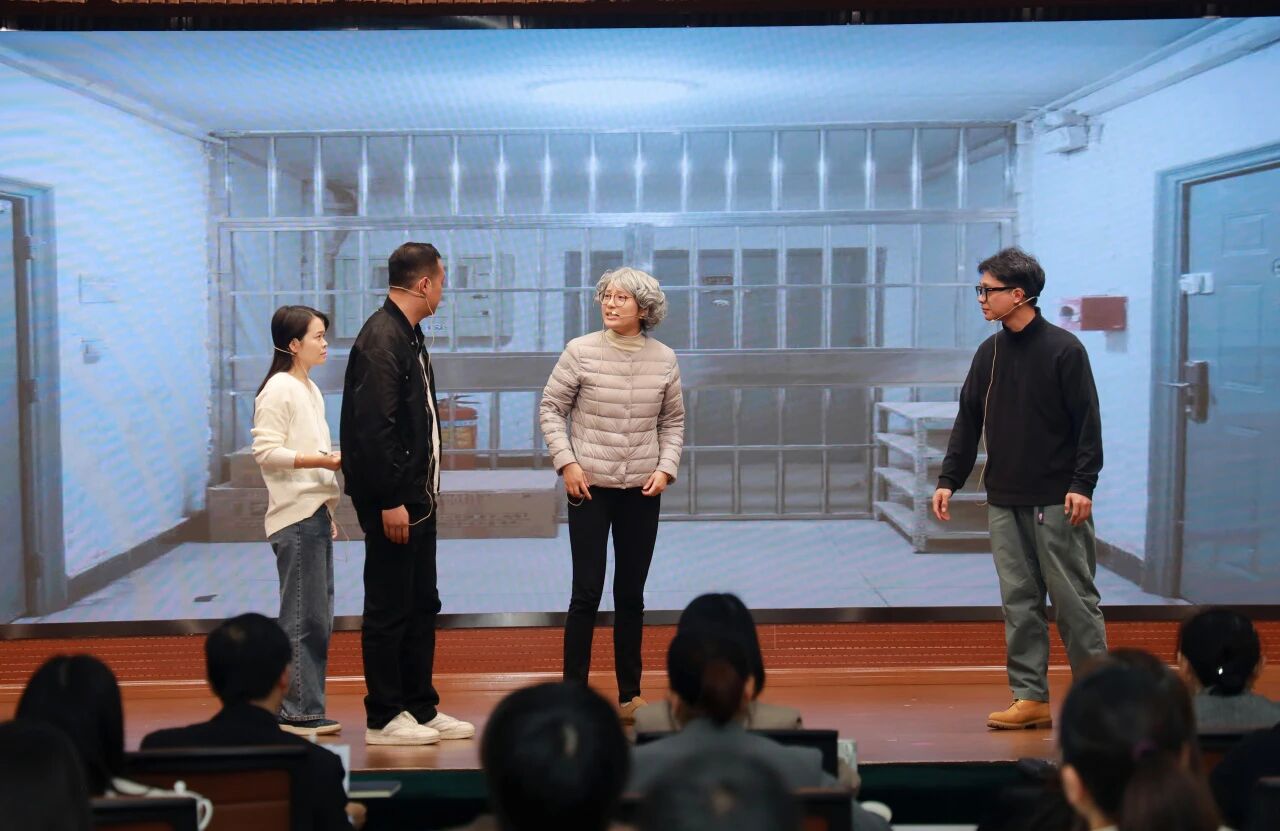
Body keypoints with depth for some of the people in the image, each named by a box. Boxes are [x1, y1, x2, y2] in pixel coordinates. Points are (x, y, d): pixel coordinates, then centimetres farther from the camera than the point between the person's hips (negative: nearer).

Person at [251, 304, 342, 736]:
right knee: (303, 618, -7)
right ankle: (298, 711, -1)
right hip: (295, 518, -9)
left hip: (316, 515, 9)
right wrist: (323, 460, -24)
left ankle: (306, 708, 17)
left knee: (318, 618, 10)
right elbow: (266, 452, -16)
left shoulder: (311, 389, 18)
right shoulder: (278, 390, -9)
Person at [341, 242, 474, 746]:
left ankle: (421, 708, 25)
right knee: (389, 609, 0)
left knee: (421, 606, 15)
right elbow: (374, 429, -22)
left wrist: (421, 492, 15)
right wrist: (390, 501, -22)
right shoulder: (381, 339, -17)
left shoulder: (407, 336, 14)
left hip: (416, 496, 10)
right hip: (392, 500, -10)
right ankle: (383, 719, 10)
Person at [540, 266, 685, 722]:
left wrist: (666, 467, -3)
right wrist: (566, 462, -9)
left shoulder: (664, 359, 2)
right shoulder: (580, 352, -5)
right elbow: (551, 409, 0)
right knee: (587, 592, -3)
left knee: (632, 595, 10)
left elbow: (673, 421, 11)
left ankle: (630, 695, 20)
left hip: (642, 491, 3)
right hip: (590, 487, -3)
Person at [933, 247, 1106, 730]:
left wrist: (1082, 484, -16)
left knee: (1072, 599, 1)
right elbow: (968, 422, 13)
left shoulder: (1063, 349, -6)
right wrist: (949, 480, 7)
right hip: (1004, 501, 6)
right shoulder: (989, 353, 11)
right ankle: (1030, 698, 12)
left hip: (1056, 502, -5)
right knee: (1018, 602, 6)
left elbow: (1087, 422, -9)